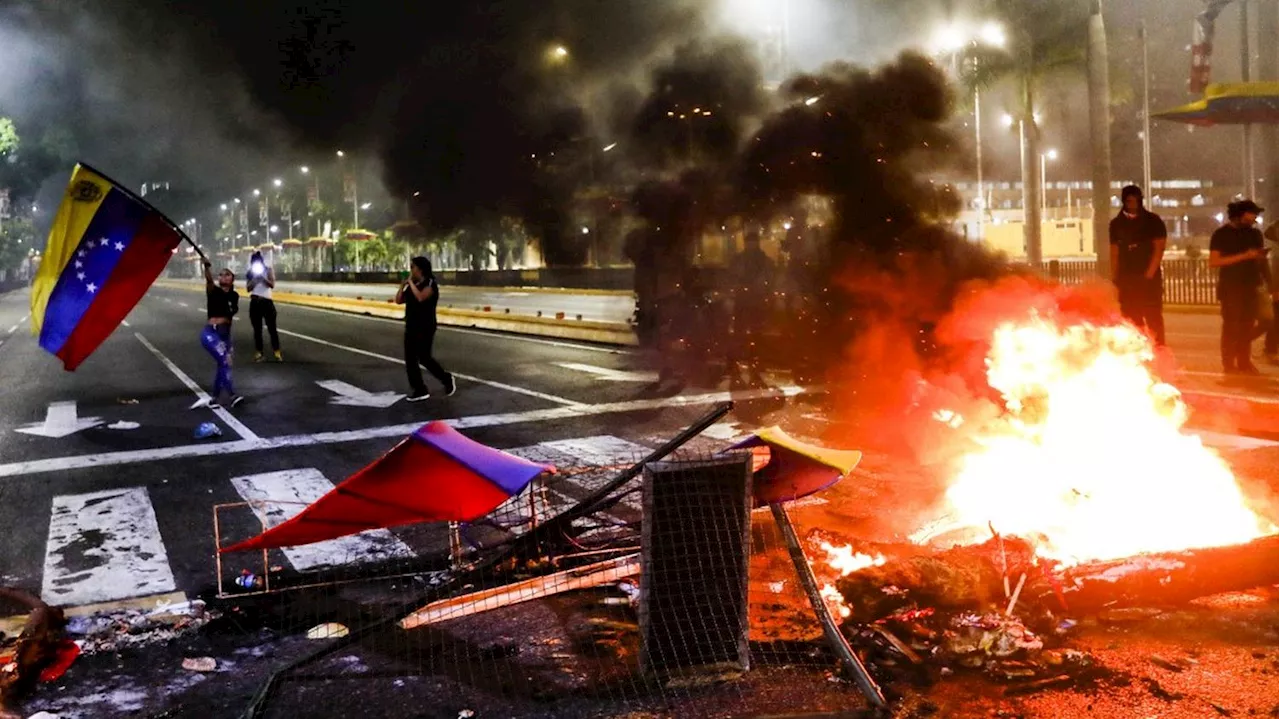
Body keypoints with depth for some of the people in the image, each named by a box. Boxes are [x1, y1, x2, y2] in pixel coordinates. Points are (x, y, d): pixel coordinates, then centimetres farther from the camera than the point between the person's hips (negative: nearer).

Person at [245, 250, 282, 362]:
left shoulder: (268, 270, 4)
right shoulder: (250, 273, 9)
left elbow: (272, 285, -7)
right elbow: (248, 288, 0)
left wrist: (262, 277, -19)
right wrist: (255, 278, -13)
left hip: (267, 301, -2)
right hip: (255, 302, 2)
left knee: (272, 328, -3)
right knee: (257, 329, 5)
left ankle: (276, 352, 1)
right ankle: (258, 352, 11)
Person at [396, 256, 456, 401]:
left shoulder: (430, 283, -11)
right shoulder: (411, 285, 12)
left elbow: (421, 297, -28)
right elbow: (398, 300, 9)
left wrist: (411, 282, -19)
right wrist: (403, 284, 2)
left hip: (425, 328, -8)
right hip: (411, 327, 8)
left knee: (424, 358, -7)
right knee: (410, 359, 3)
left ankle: (447, 379, 12)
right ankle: (420, 391, 8)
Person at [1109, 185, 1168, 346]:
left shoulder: (1153, 221, 2)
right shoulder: (1117, 224, 10)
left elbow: (1159, 249, -4)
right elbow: (1114, 253, 10)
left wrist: (1149, 274, -13)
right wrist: (1114, 280, 3)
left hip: (1149, 278, -3)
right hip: (1126, 280, 3)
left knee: (1153, 318, -6)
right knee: (1131, 321, 5)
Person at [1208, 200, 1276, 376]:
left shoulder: (1254, 234, 12)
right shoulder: (1221, 234, -3)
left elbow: (1261, 261, 15)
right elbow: (1213, 262, -12)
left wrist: (1270, 285, 0)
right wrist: (1244, 256, -16)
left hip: (1250, 286, 5)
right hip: (1230, 287, -5)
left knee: (1248, 326, 4)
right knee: (1231, 326, -5)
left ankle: (1244, 363, 11)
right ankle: (1229, 365, 0)